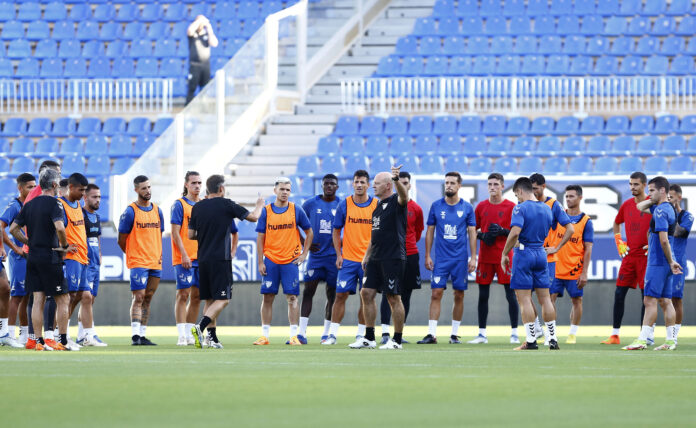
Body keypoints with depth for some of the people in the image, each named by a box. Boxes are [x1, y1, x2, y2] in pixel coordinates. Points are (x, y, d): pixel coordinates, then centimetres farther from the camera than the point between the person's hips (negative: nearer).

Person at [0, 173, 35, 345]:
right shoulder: (14, 206, -10)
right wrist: (15, 248, -18)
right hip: (20, 258, -8)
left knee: (27, 296, 11)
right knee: (17, 296, -8)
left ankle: (25, 334, 18)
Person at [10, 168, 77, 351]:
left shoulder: (29, 204, 10)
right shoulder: (54, 204, -10)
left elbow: (13, 229, 12)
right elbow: (59, 227, -25)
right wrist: (65, 246, -10)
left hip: (32, 258, 6)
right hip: (50, 257, -6)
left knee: (38, 299, 6)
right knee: (62, 299, 2)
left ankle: (38, 341, 3)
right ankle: (63, 341, 1)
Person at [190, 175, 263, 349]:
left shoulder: (197, 207, 7)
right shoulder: (227, 205, -6)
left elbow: (190, 235, 10)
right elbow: (253, 217, 1)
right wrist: (259, 206, 22)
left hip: (203, 260, 5)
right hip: (220, 259, -5)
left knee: (209, 300, 12)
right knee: (222, 299, -5)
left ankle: (213, 337, 9)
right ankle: (200, 327, -24)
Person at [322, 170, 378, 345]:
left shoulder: (376, 206, 1)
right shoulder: (344, 205, 1)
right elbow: (336, 232, 7)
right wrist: (338, 254, -1)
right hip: (348, 258, 0)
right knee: (341, 295, -3)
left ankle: (361, 334, 12)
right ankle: (332, 334, 1)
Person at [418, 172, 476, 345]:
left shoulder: (467, 207, 3)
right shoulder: (436, 206, 4)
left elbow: (472, 233, 5)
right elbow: (430, 231, 8)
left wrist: (473, 257, -1)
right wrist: (427, 256, 3)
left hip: (461, 258, 0)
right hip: (441, 258, 0)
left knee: (459, 295, 3)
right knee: (436, 293, -8)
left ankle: (455, 334, 12)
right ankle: (432, 334, -8)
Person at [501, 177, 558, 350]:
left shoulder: (521, 208, -11)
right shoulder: (546, 209, 10)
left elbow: (515, 233, -22)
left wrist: (504, 254, -14)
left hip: (524, 253, -6)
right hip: (541, 253, 6)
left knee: (524, 299, -3)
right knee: (545, 298, 10)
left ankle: (531, 341, -6)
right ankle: (553, 339, 9)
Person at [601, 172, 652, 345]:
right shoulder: (626, 205, 10)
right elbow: (617, 223, 27)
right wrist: (619, 242, 14)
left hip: (646, 255, -5)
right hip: (629, 256, 5)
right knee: (619, 293, 1)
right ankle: (615, 335, 6)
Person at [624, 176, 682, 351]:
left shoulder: (660, 211, -15)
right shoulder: (668, 208, 15)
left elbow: (664, 240, -22)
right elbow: (640, 207, 30)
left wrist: (671, 261, -15)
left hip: (658, 263, -10)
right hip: (665, 264, 10)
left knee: (650, 300, -11)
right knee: (665, 301, 9)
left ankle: (642, 340, -14)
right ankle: (670, 341, 8)